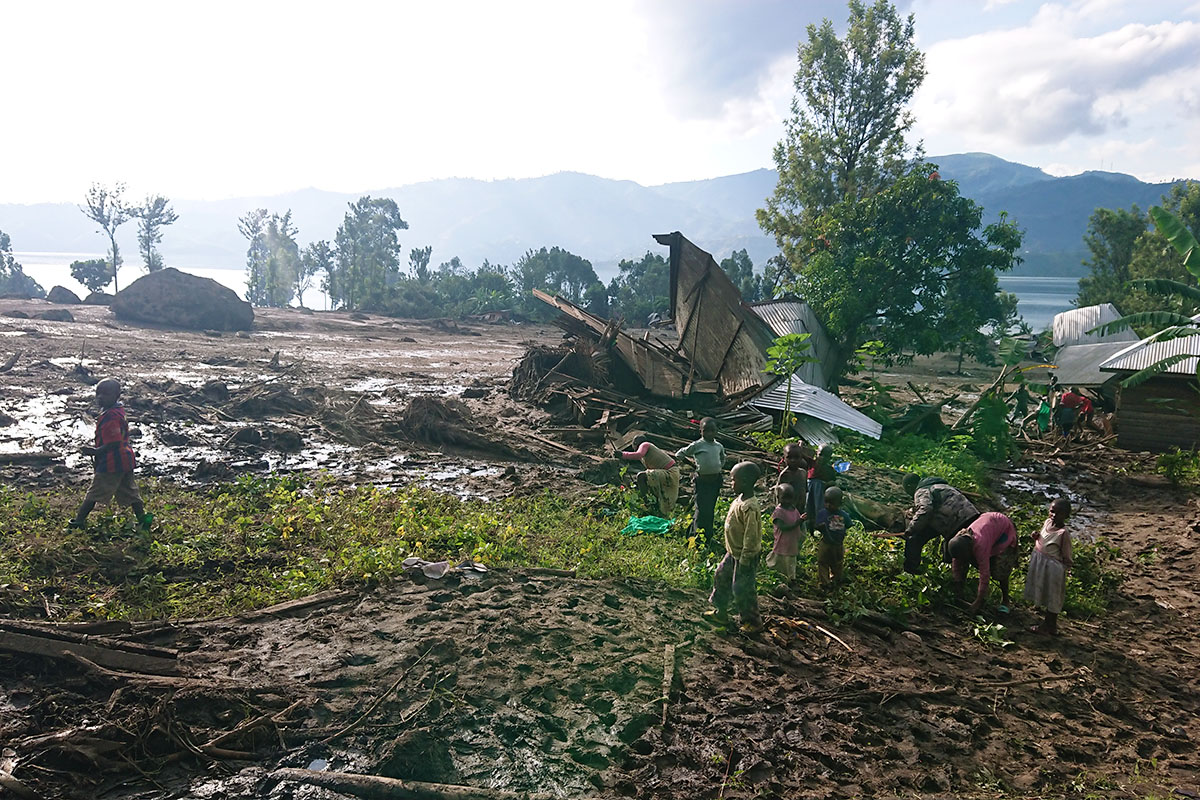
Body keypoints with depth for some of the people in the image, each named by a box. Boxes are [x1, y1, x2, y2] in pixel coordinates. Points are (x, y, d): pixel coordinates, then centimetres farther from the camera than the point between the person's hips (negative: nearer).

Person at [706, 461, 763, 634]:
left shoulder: (750, 508, -30)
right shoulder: (740, 499, 1)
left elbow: (751, 537, -27)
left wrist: (744, 561, -22)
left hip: (745, 556, -10)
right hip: (733, 552, 10)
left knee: (742, 590, 2)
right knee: (721, 578, 21)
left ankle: (753, 622, 21)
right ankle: (720, 612, 38)